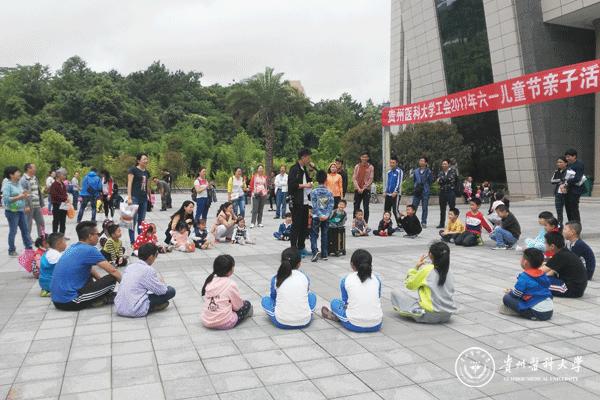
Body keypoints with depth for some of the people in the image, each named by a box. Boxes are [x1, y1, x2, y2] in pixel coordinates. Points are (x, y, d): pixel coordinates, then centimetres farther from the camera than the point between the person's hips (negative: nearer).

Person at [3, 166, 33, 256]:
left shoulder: (18, 183, 10)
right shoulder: (7, 185, -13)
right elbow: (6, 199, -21)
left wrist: (24, 195, -2)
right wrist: (18, 197, -24)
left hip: (21, 210, 8)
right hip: (12, 211, -8)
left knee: (25, 229, 11)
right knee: (13, 231, 0)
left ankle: (29, 247, 18)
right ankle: (12, 251, 10)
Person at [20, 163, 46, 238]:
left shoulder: (35, 178, 15)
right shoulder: (23, 180, -11)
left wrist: (41, 204, 16)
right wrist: (26, 206, -22)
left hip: (37, 206, 8)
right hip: (29, 206, -8)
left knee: (41, 222, 10)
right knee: (28, 224, 2)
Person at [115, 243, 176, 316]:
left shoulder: (129, 267, 11)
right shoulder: (148, 270, -11)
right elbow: (161, 290, -6)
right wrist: (161, 282, 18)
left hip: (119, 309, 8)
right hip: (136, 311, -7)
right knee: (171, 290, 1)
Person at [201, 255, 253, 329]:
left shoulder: (209, 281, 1)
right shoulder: (231, 284, -15)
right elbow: (237, 306, -4)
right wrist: (242, 302, 18)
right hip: (224, 324, -7)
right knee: (247, 304, 14)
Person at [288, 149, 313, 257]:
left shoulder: (304, 169, 17)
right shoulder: (294, 169, -11)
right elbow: (291, 185, -19)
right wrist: (304, 185, -15)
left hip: (305, 202, 9)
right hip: (297, 202, -9)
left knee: (304, 226, 12)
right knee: (296, 225, -3)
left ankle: (301, 248, 22)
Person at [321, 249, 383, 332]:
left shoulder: (346, 280, -1)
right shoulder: (376, 279, 4)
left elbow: (345, 302, 9)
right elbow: (379, 300, 15)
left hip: (354, 325, -2)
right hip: (376, 325, 3)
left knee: (334, 302, 23)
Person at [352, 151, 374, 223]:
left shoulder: (370, 167, 1)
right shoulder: (357, 166, 7)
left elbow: (370, 179, -4)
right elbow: (354, 178, 3)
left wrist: (363, 188, -12)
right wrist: (358, 188, -9)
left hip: (366, 190, -2)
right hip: (357, 190, 2)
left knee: (366, 208, -1)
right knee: (356, 207, 3)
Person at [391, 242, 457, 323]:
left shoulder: (427, 269, -13)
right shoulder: (447, 271, 2)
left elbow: (409, 284, -2)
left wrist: (416, 268, 7)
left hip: (430, 315, -6)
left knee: (395, 293, 1)